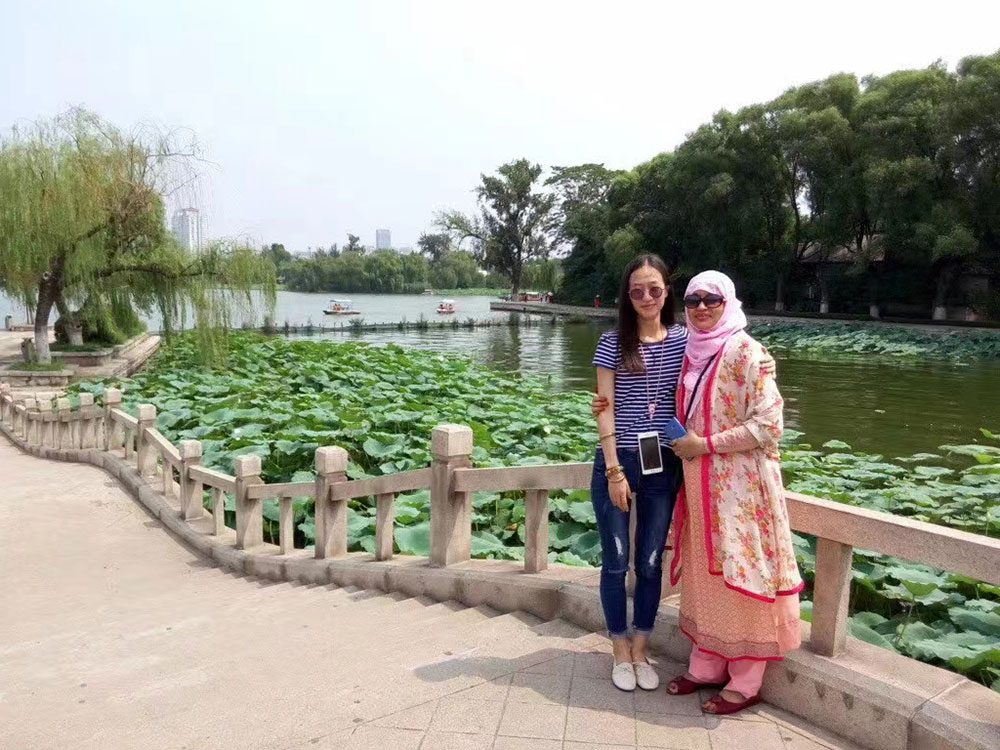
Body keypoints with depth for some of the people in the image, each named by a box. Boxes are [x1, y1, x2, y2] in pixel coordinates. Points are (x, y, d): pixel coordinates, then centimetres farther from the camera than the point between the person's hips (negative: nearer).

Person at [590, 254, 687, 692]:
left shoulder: (683, 340, 3)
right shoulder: (613, 343, -3)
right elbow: (605, 409, -6)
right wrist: (614, 470, -10)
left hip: (663, 466, 2)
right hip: (617, 462, -2)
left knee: (651, 563, 10)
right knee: (616, 562, 6)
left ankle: (641, 650, 28)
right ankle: (621, 653, 24)